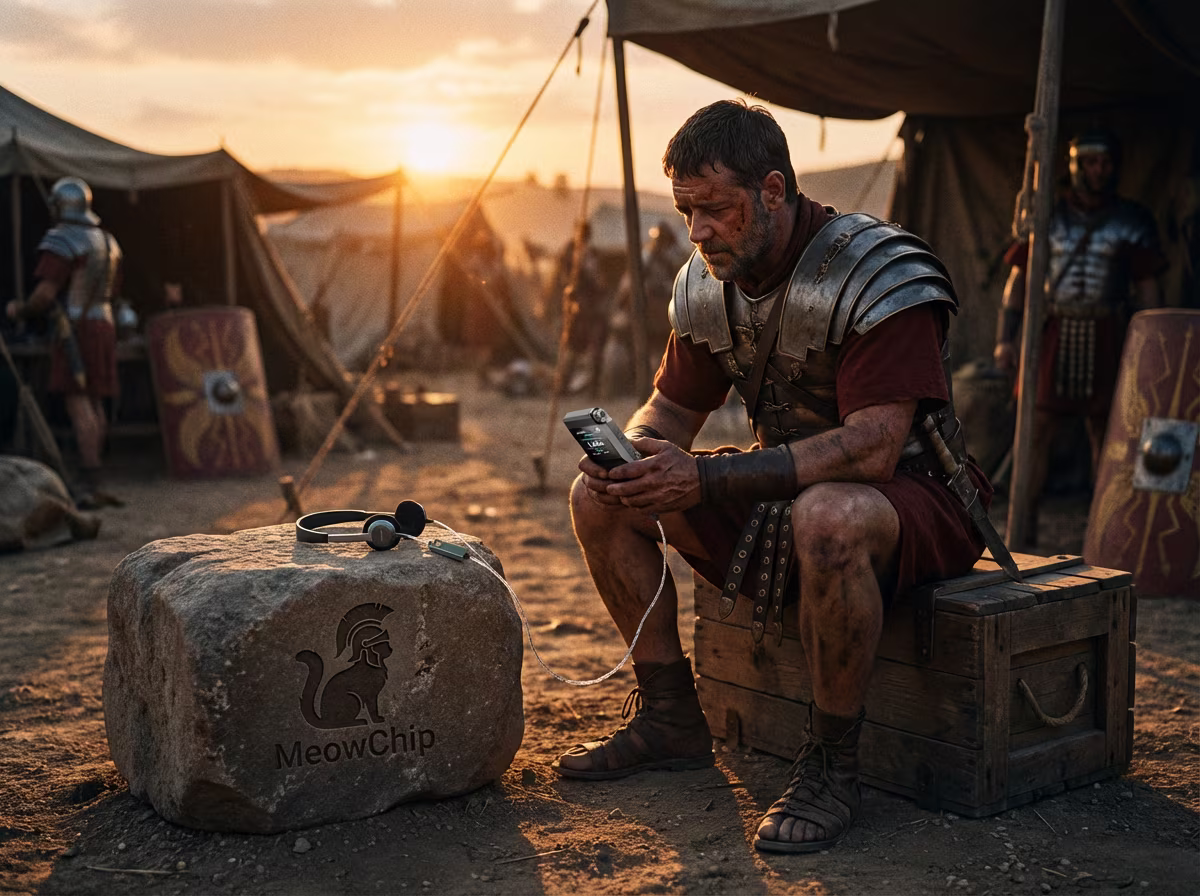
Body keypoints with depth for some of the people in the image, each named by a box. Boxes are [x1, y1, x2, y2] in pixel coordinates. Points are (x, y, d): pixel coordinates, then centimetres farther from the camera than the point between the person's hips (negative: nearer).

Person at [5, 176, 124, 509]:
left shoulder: (60, 242, -13)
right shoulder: (106, 241, 14)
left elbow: (44, 295, -19)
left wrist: (21, 310, 3)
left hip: (75, 331, -8)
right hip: (103, 327, 8)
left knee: (78, 404, -10)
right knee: (93, 404, 11)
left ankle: (91, 484, -16)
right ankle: (89, 482, 14)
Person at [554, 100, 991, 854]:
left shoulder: (881, 277, -23)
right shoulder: (708, 284, 0)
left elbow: (871, 449, -32)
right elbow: (672, 409, 9)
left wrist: (706, 477, -37)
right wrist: (630, 456, -16)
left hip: (910, 499, -7)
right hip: (784, 497, 7)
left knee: (828, 516, -43)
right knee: (600, 497, -4)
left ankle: (833, 765, -22)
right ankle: (672, 719, 4)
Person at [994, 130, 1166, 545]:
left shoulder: (1133, 221, 4)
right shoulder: (1047, 217, 7)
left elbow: (1147, 289, 5)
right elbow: (1019, 278, 8)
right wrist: (1005, 338, 1)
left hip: (1105, 338, -1)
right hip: (1053, 334, 1)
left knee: (1103, 432, 5)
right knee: (1037, 428, -1)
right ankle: (1025, 522, 5)